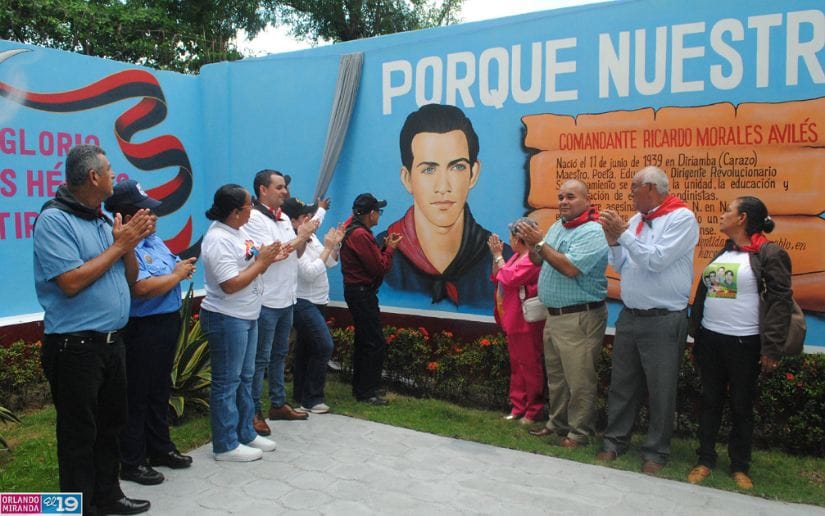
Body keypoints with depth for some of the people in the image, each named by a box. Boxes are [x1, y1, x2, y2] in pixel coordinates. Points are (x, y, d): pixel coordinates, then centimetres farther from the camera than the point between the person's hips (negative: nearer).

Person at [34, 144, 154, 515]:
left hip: (111, 342, 8)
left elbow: (130, 278, 13)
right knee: (79, 435, 5)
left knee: (110, 426, 19)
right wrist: (119, 244, -15)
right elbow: (71, 282, -23)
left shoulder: (105, 220, 9)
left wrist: (131, 241, -5)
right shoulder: (54, 220, -14)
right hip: (76, 347, -8)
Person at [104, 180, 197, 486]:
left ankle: (160, 448, 35)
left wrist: (183, 267, -4)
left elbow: (171, 267, 19)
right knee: (136, 396, 4)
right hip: (141, 330, -10)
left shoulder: (152, 239, 10)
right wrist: (177, 274, -16)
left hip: (167, 323, 10)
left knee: (160, 390, 20)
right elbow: (143, 288, -30)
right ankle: (132, 462, 17)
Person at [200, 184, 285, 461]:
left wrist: (271, 258, -1)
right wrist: (261, 261, -18)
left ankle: (245, 433, 31)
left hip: (247, 317, 10)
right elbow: (231, 285, -25)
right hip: (227, 319, -10)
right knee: (227, 382, 2)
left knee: (245, 377, 18)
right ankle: (226, 445, 14)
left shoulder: (238, 232, 9)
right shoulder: (218, 239, -20)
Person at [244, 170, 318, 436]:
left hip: (286, 299, 9)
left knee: (279, 354, 17)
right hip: (266, 301, -8)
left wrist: (304, 236, -2)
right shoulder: (254, 219, -13)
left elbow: (297, 253, 16)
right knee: (260, 359, -2)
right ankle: (253, 412, 7)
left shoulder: (284, 219, 13)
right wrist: (300, 237, -14)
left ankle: (278, 404, 28)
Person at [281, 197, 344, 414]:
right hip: (303, 304, -9)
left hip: (315, 302, 9)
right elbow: (310, 273, -26)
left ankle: (301, 395, 26)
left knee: (306, 349, 15)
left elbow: (330, 263, 10)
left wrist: (336, 244, -6)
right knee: (324, 347, -12)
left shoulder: (311, 238, 7)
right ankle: (311, 399, -1)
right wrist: (327, 247, -21)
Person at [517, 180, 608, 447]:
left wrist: (539, 243, -19)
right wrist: (531, 243, -3)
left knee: (579, 380, 0)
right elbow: (539, 261, 17)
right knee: (555, 376, 17)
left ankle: (580, 433, 12)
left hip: (580, 317, -8)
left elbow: (570, 268, -25)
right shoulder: (557, 227, 13)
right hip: (554, 315, 8)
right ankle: (558, 423, 31)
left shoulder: (593, 232, -14)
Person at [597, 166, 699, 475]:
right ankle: (615, 441, 25)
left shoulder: (681, 218, -9)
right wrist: (612, 240, -2)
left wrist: (623, 233, -16)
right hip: (629, 316, 7)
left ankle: (656, 452, 18)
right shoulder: (636, 220, 11)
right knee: (621, 384, 13)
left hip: (663, 321, -6)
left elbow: (655, 260, -21)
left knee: (661, 390, 5)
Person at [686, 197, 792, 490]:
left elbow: (780, 302, -12)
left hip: (744, 343, -6)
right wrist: (696, 334, 12)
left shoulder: (770, 254, -8)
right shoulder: (722, 253, 12)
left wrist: (772, 348, -17)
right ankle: (705, 460, 21)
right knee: (710, 401, 11)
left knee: (741, 406, 6)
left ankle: (740, 467, 20)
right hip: (710, 339, 6)